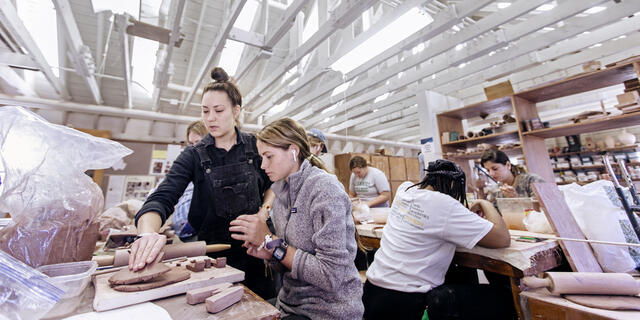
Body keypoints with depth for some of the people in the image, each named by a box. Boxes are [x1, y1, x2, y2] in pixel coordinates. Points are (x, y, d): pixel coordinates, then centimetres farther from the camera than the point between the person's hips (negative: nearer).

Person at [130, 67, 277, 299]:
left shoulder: (255, 146, -2)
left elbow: (273, 184, 7)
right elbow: (162, 199, -15)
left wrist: (264, 211, -10)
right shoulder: (194, 156, -4)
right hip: (215, 252, 0)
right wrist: (148, 233, -34)